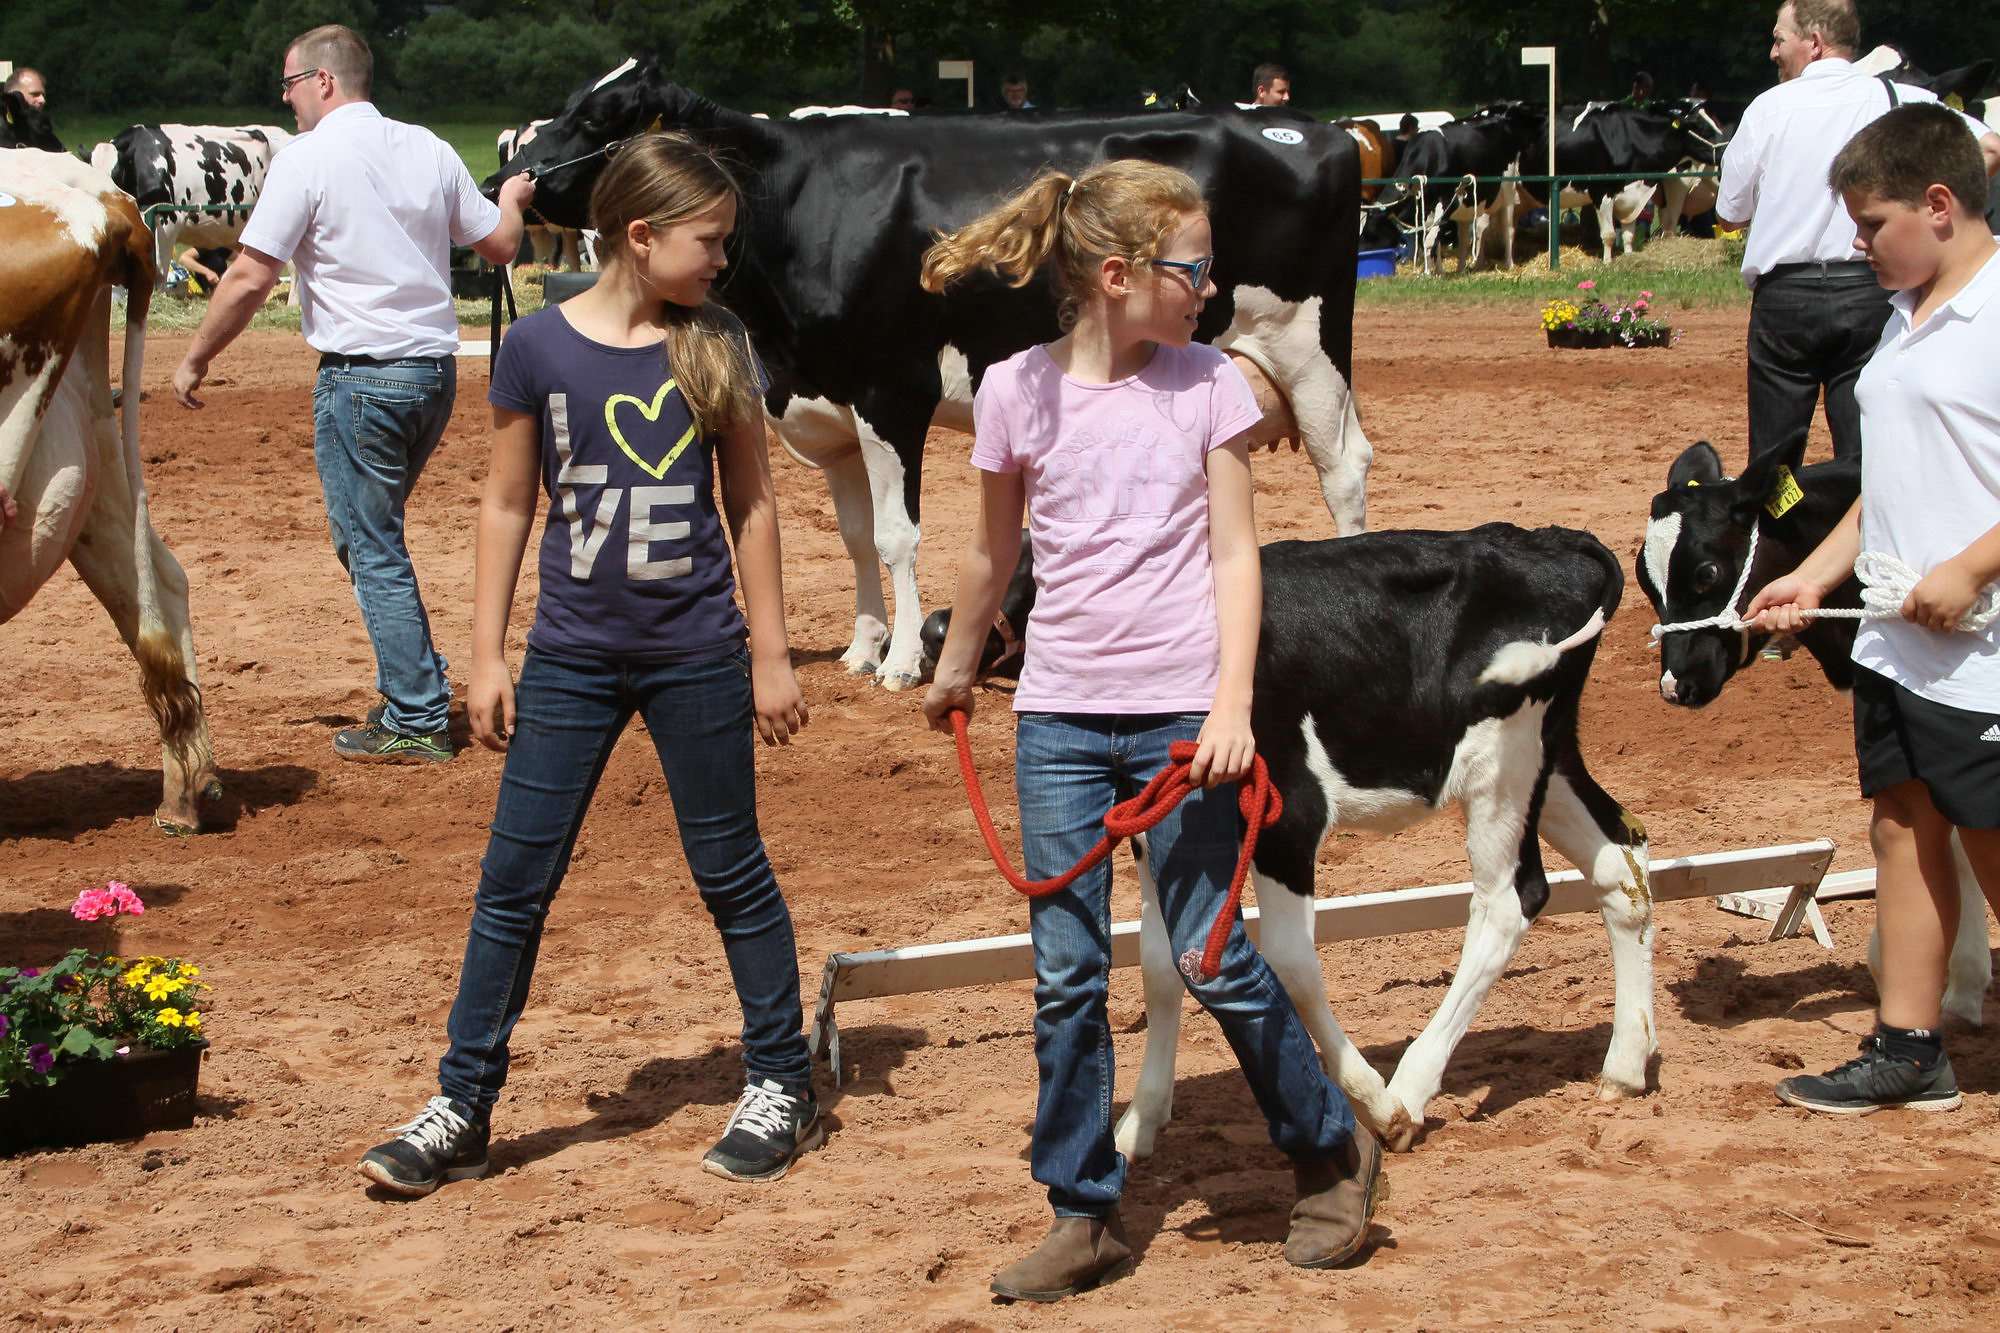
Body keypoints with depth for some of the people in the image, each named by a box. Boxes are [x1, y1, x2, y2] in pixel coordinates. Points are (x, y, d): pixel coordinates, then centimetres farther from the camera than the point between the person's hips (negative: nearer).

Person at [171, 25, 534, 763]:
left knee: (372, 550, 0)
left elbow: (250, 278, -13)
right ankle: (414, 693, 24)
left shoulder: (307, 159, -10)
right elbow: (500, 244, 16)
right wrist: (512, 197, 38)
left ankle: (417, 722, 1)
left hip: (362, 376, -7)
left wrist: (196, 359, -2)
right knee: (369, 534, 22)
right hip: (435, 370, 7)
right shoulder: (429, 150, 7)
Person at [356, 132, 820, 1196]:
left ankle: (782, 1087, 22)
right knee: (514, 882, 2)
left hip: (698, 658, 0)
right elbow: (508, 505, 2)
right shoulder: (539, 348, -5)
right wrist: (486, 657, 1)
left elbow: (750, 503, 4)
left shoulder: (716, 348, -1)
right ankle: (461, 1108, 11)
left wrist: (771, 656, 3)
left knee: (732, 874, 9)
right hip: (571, 660, 0)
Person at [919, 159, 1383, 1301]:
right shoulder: (1017, 391, -1)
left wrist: (1232, 703, -11)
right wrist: (957, 667, 26)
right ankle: (1086, 1214, 15)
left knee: (1215, 958, 0)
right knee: (1066, 973, 4)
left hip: (1183, 712, -1)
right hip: (1060, 717, 2)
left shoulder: (1209, 384, -1)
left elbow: (1235, 553, -1)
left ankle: (1333, 1152, 21)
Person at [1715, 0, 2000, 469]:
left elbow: (1729, 215, 7)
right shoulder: (1902, 100, 2)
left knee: (1773, 459, 7)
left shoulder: (1769, 108, 0)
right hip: (1870, 293, 1)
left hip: (1784, 294, -1)